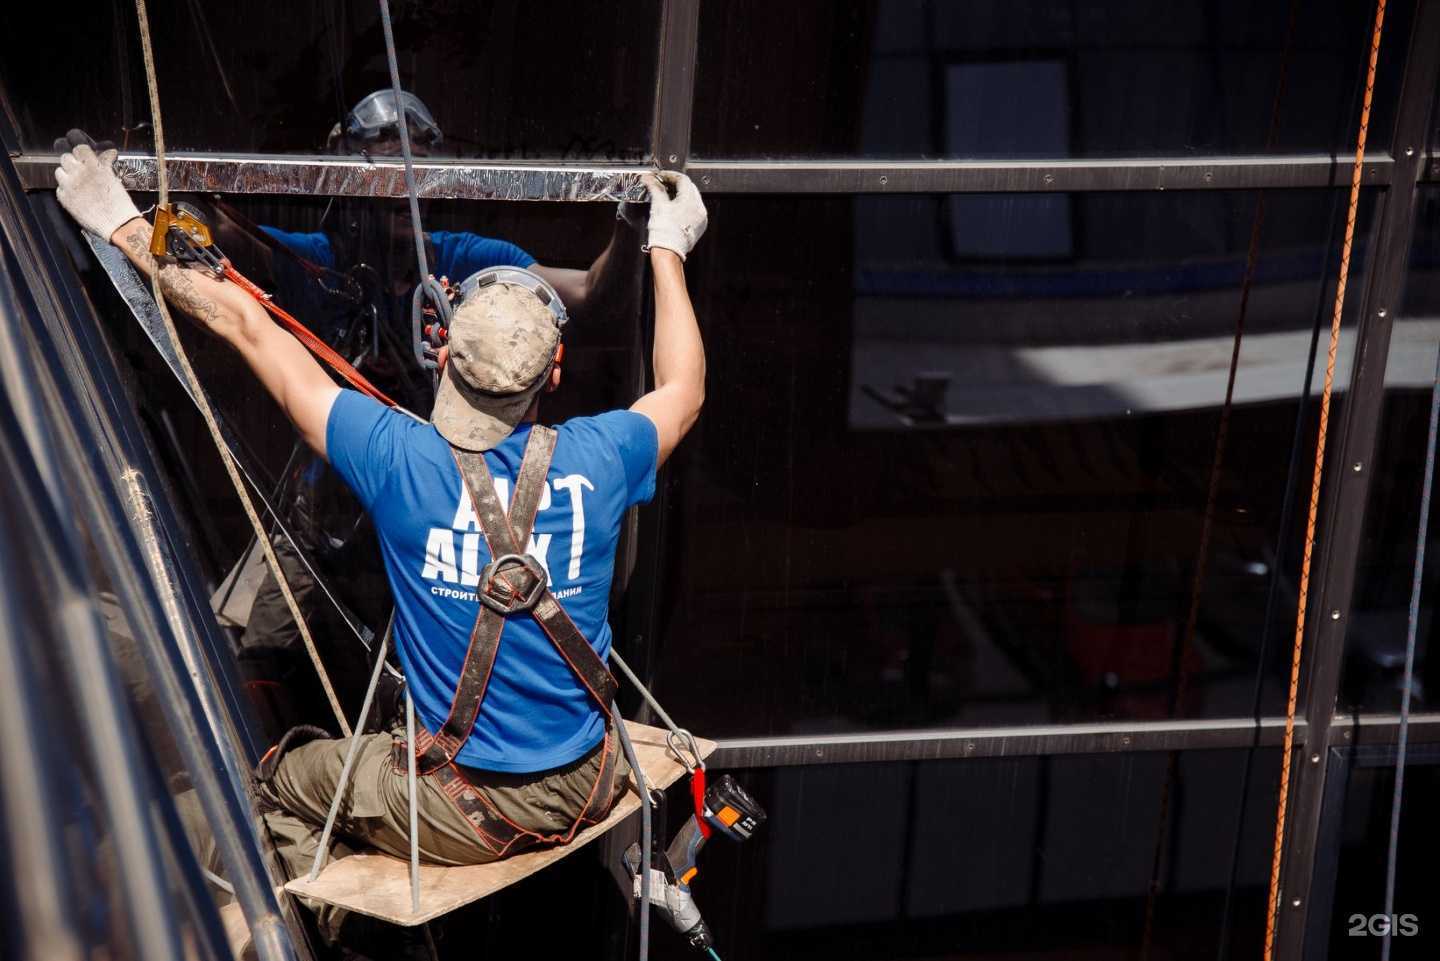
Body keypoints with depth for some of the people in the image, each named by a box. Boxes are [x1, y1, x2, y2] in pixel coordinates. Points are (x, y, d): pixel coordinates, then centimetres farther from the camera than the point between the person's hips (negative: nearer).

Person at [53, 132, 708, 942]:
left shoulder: (399, 461, -19)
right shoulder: (594, 459, -13)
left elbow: (248, 329, -9)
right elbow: (684, 390, 12)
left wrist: (126, 229, 1)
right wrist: (669, 250, 23)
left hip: (469, 818, -3)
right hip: (590, 794, 3)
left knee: (282, 782, 23)